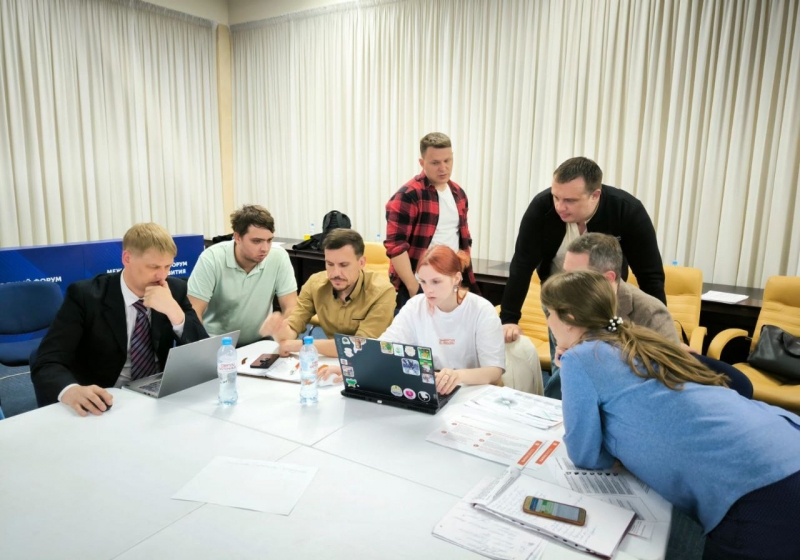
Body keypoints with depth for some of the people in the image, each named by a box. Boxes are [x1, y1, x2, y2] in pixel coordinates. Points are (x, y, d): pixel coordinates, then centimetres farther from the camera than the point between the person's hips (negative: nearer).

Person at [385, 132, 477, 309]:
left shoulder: (458, 193, 10)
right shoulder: (407, 196, -13)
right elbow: (395, 245, -17)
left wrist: (464, 273, 13)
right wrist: (413, 287, -18)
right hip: (419, 286, -6)